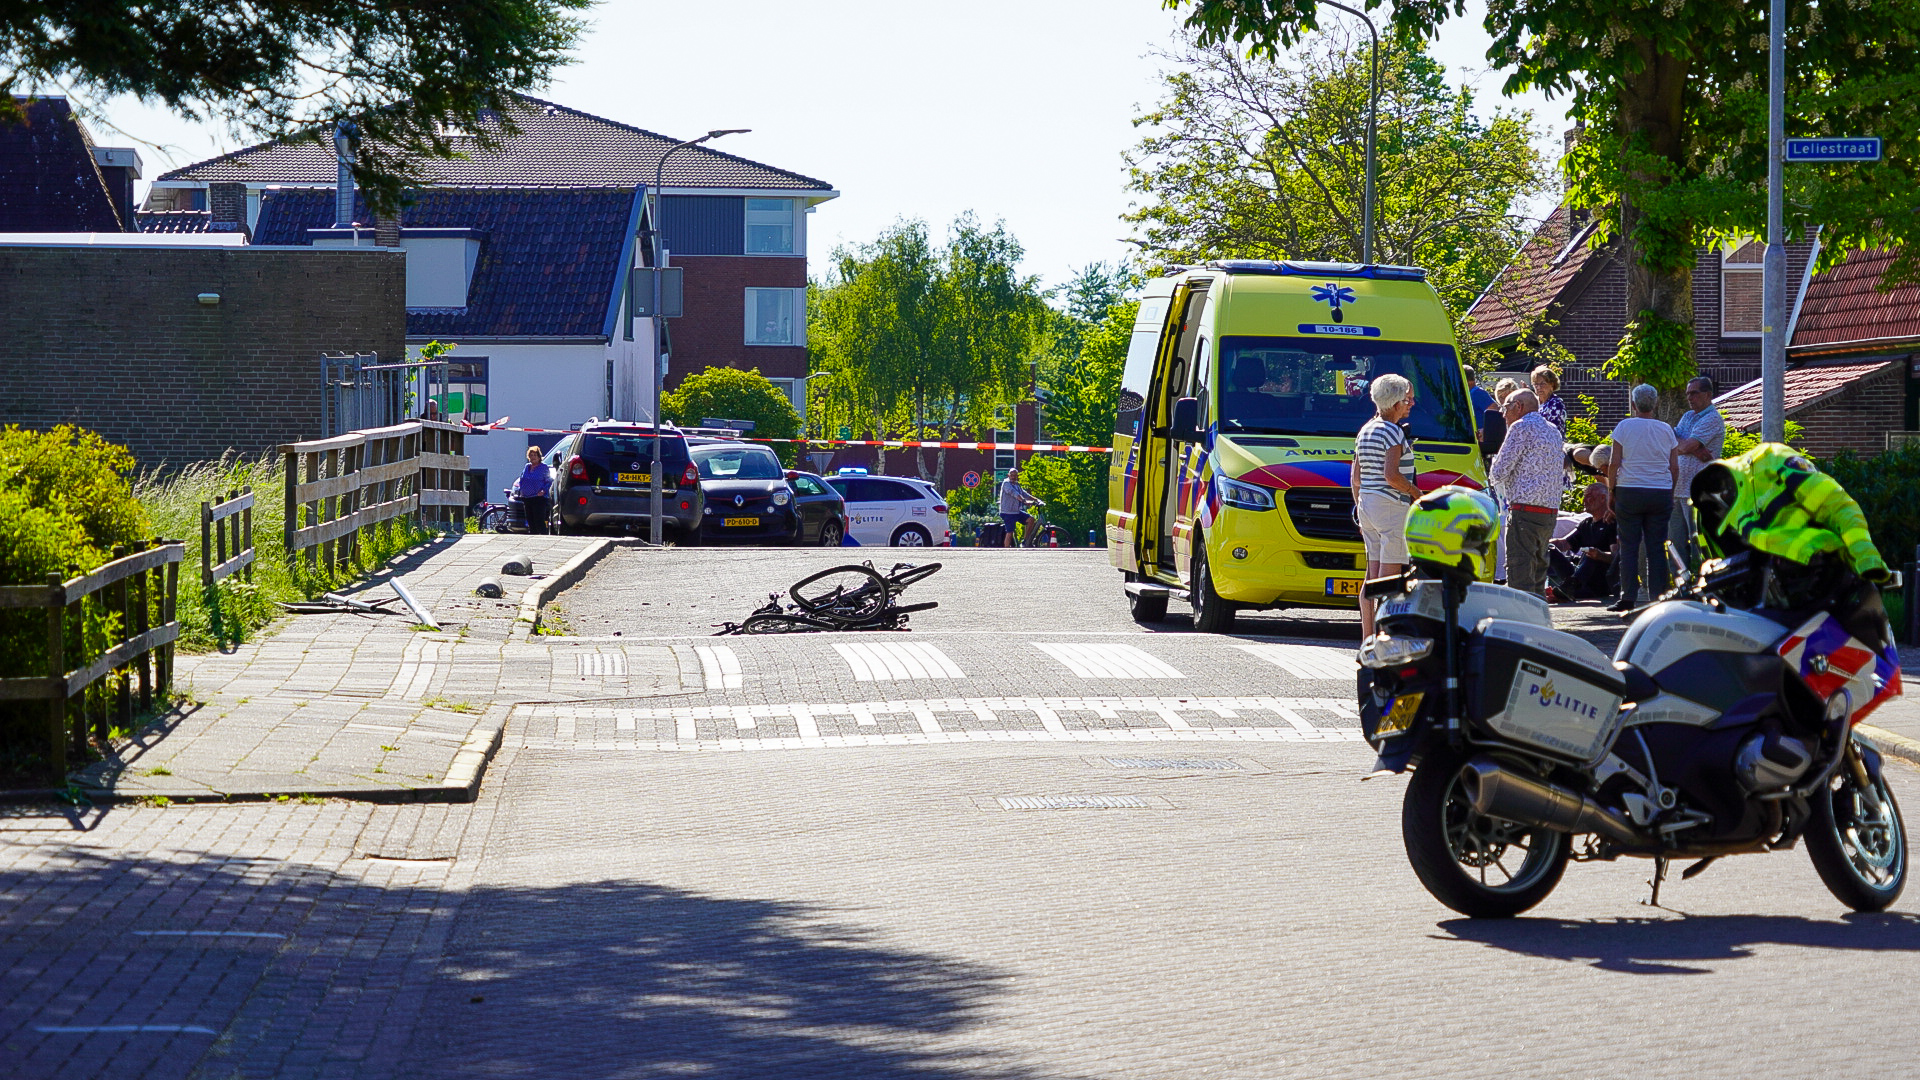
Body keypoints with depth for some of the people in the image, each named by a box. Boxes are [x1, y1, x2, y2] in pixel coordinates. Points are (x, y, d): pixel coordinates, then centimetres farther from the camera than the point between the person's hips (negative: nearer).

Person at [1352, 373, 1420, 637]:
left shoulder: (1365, 431, 15)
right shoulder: (1393, 431, -12)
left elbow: (1355, 478, 18)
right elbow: (1391, 475, -22)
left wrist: (1360, 510, 23)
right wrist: (1416, 493, -8)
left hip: (1367, 504, 9)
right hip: (1392, 506, -9)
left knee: (1373, 575, 10)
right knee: (1388, 575, -8)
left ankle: (1367, 638, 10)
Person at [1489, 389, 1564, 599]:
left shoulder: (1521, 427, -6)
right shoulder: (1553, 431, 20)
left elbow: (1499, 473, -7)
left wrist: (1496, 458, 12)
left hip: (1525, 510, -8)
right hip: (1551, 511, 8)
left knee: (1519, 575, -10)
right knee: (1537, 575, 13)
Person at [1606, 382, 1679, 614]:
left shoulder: (1624, 427, -2)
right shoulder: (1666, 430, 6)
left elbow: (1614, 463, -4)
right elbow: (1675, 468, 7)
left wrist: (1611, 490, 6)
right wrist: (1670, 494, 17)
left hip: (1629, 491, -2)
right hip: (1661, 494, 2)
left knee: (1629, 545, 1)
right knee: (1657, 547, 4)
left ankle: (1628, 597, -4)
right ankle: (1658, 597, 1)